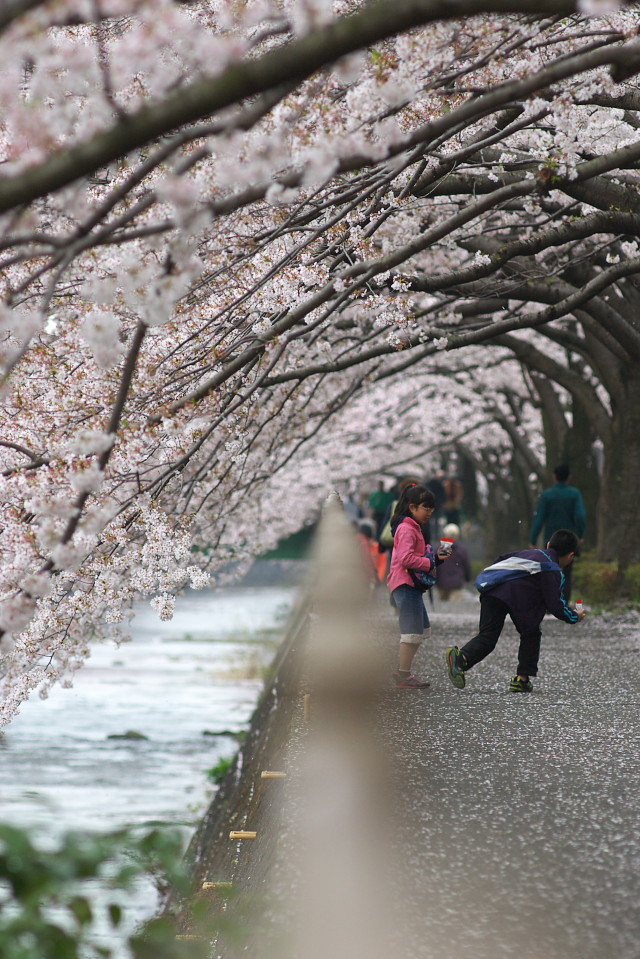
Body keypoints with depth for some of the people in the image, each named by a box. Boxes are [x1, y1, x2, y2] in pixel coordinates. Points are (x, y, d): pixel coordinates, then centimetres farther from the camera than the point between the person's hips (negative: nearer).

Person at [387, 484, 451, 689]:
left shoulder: (414, 528, 21)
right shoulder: (406, 529, -13)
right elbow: (406, 558, -24)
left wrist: (435, 556, 8)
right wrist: (430, 563, -17)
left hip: (412, 586, 11)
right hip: (405, 585, -11)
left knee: (423, 630, 16)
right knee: (412, 631, -10)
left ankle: (402, 671, 20)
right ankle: (404, 676, -8)